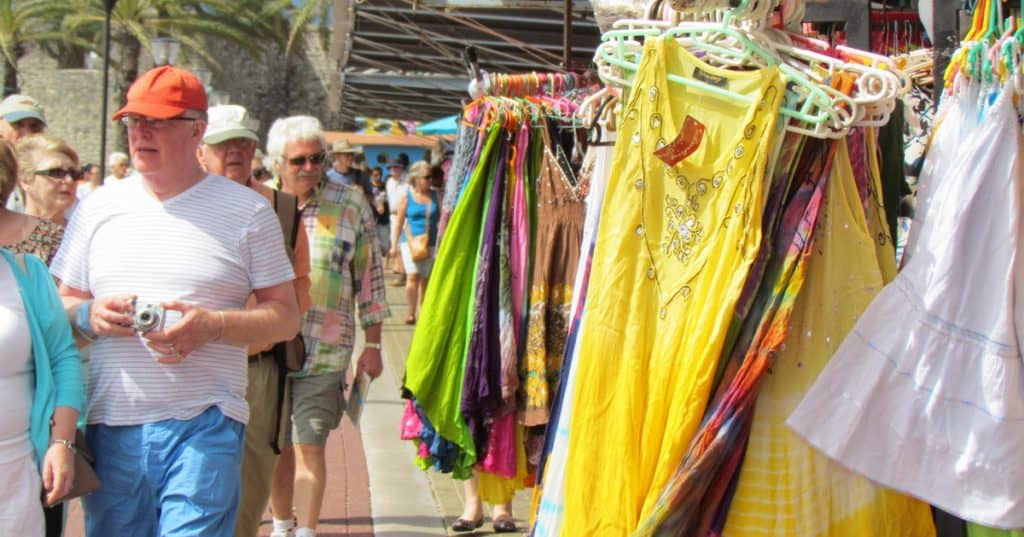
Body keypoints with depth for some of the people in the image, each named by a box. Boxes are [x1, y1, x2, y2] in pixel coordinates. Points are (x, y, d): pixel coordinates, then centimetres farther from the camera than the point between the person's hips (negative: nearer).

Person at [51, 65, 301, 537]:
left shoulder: (247, 211, 4)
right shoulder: (98, 207, 12)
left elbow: (286, 316, 2)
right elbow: (60, 304, 17)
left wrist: (213, 326, -15)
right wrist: (88, 315, -7)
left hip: (205, 426, -3)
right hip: (110, 426, 3)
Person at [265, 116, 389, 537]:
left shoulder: (350, 202, 2)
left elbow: (369, 275, 4)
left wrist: (373, 344, 3)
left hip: (323, 350, -2)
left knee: (309, 446, -4)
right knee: (277, 445, 12)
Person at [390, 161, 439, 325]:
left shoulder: (435, 195, 8)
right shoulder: (406, 196, 2)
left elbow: (440, 219, 12)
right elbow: (399, 222, 4)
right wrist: (394, 245, 1)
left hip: (431, 243, 2)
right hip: (411, 242, -2)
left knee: (425, 279, 5)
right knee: (413, 276, -15)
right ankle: (411, 313, -7)